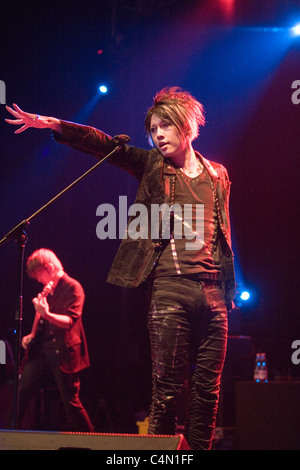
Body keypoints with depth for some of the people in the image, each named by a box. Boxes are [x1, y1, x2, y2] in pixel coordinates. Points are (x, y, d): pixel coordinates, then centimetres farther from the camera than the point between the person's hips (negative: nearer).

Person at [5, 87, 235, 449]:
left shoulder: (218, 175, 17)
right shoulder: (152, 166, 10)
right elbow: (105, 145, -1)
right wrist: (53, 124, -13)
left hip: (214, 291, 3)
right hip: (170, 287, -3)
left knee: (207, 391, 3)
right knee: (167, 389, -6)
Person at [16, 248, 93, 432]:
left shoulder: (73, 287, -8)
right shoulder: (47, 289, 14)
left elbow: (71, 321, -19)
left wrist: (47, 315, -35)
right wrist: (32, 334, 13)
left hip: (63, 353, -7)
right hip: (41, 349, 7)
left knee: (71, 402, -3)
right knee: (21, 392, -2)